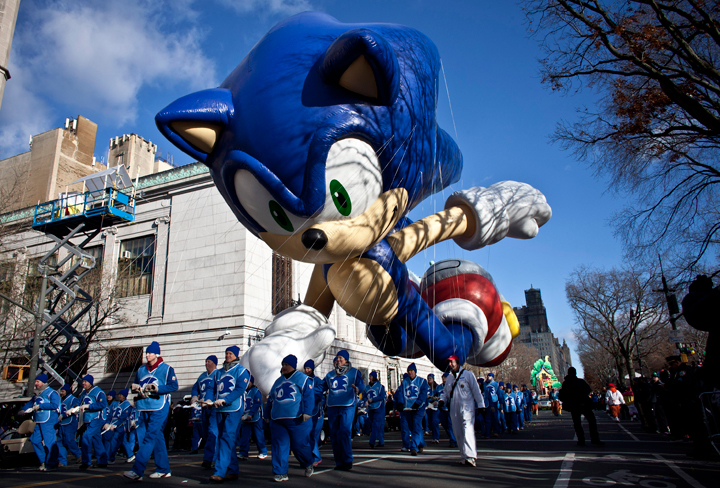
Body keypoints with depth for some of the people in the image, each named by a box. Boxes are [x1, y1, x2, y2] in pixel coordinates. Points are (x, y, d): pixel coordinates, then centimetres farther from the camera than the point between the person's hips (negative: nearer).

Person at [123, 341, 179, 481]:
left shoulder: (166, 368, -2)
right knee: (157, 437, 10)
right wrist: (136, 388, 2)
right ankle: (163, 470, 17)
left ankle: (137, 470, -10)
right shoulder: (141, 370, 17)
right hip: (143, 408, 6)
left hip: (159, 408, -6)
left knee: (150, 437, -10)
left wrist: (158, 389, -19)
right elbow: (135, 385, 25)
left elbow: (174, 386, -9)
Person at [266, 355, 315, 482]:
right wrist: (267, 414, 27)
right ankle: (281, 473, 8)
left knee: (299, 445, 0)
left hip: (297, 420, -5)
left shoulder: (302, 378, 1)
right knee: (279, 446, 0)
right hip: (277, 420, 5)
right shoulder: (278, 381, 19)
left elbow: (309, 396, -8)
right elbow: (271, 399, 27)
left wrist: (307, 412, -18)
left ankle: (308, 464, 26)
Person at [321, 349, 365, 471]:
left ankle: (347, 461, -3)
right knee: (334, 434, 5)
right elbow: (322, 387, 19)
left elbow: (361, 385, -7)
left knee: (344, 432, -14)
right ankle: (339, 462, 15)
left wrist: (357, 389, -28)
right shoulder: (330, 375, 17)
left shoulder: (354, 372, 5)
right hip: (332, 407, 5)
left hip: (347, 406, -5)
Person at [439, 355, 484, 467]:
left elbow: (476, 391, 1)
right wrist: (442, 400, 0)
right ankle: (464, 456, 16)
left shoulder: (468, 375, 2)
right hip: (454, 409, 6)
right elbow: (446, 392, 20)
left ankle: (471, 456, -22)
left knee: (468, 431, -17)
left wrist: (481, 406, -3)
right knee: (458, 433, 6)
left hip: (467, 408, -6)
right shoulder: (449, 378, 18)